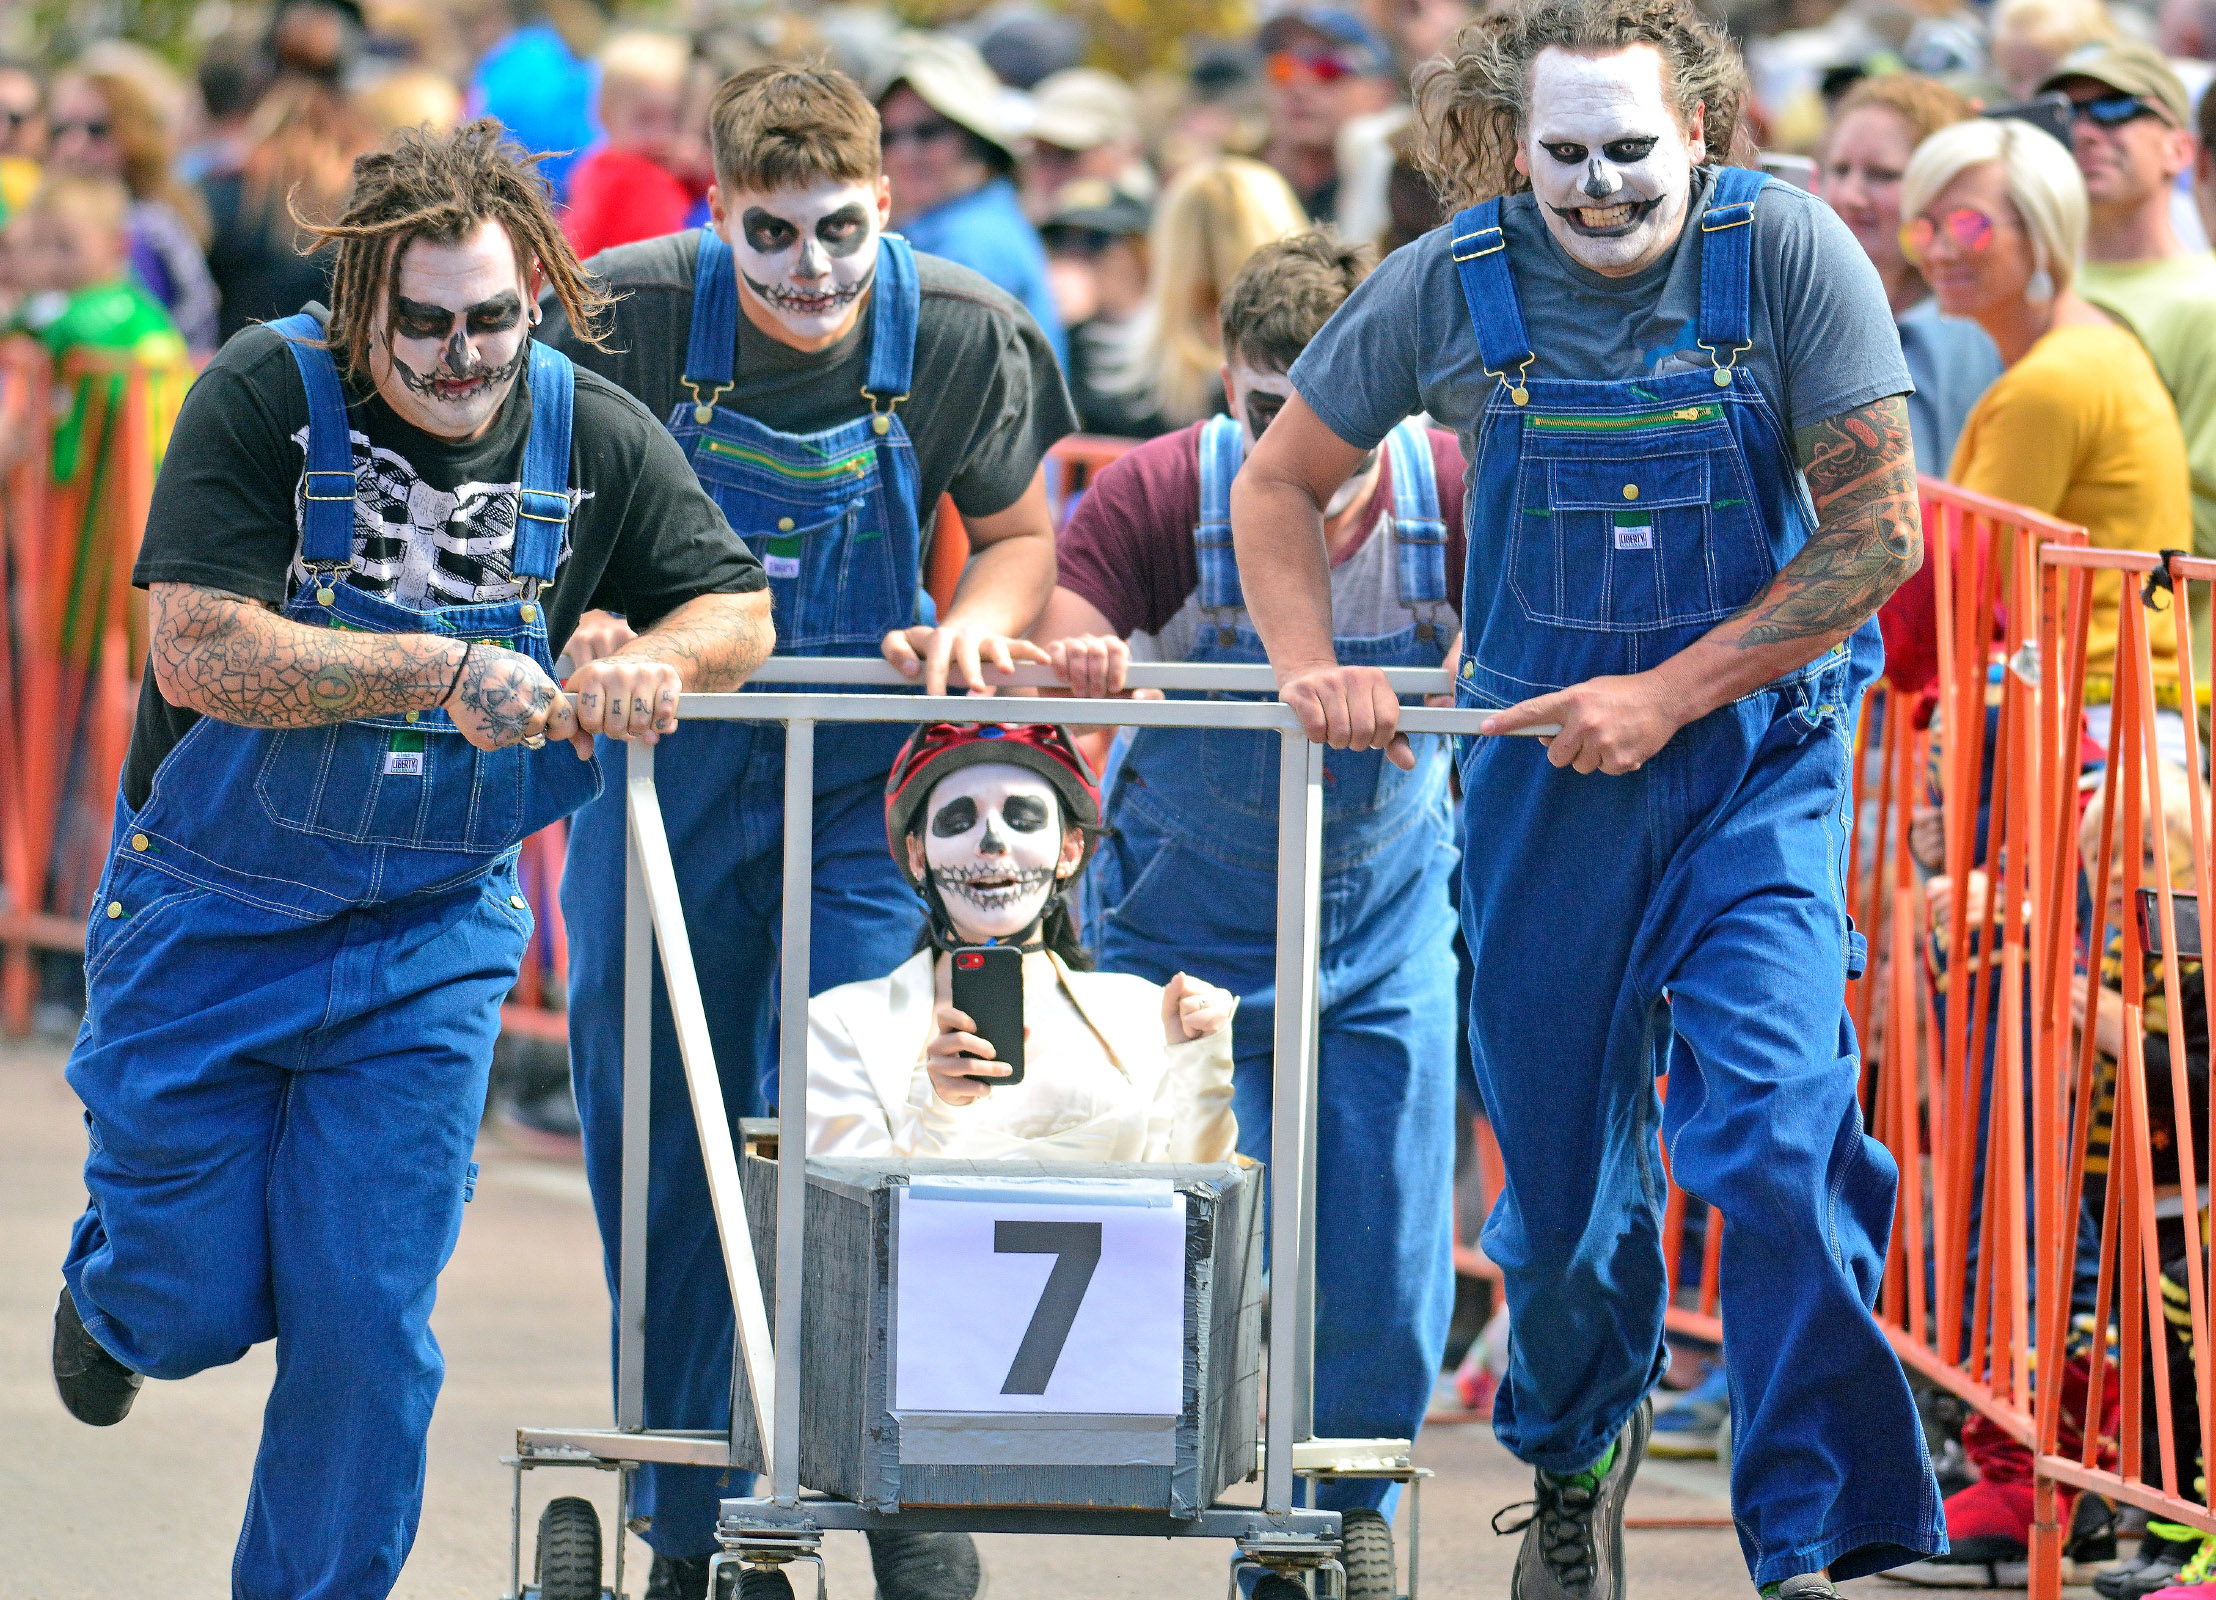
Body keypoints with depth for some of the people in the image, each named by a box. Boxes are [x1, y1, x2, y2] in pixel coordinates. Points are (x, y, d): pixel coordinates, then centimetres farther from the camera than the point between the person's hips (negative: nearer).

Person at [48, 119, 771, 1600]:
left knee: (368, 1322, -3)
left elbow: (738, 607, 5)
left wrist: (654, 667, -19)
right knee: (194, 1311, 6)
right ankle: (113, 1286, 44)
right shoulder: (264, 400, -18)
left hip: (429, 938, 2)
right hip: (210, 918, -2)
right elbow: (203, 652, -26)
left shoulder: (597, 438, -6)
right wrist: (445, 670, -33)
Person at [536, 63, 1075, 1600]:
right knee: (661, 1144, 6)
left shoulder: (963, 334, -11)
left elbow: (1018, 532, 5)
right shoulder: (628, 316, -15)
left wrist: (976, 625, -17)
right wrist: (588, 618, -23)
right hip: (668, 761, 1)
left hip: (867, 776, -1)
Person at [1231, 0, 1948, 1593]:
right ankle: (1576, 1454, 41)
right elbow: (1280, 486, 8)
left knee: (1775, 1131, -20)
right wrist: (1313, 667, -10)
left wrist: (1666, 696, -15)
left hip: (1758, 758, -2)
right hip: (1547, 771, 3)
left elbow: (1879, 528, -11)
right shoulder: (1450, 289, -6)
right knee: (1564, 1169, 12)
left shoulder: (1788, 253, -12)